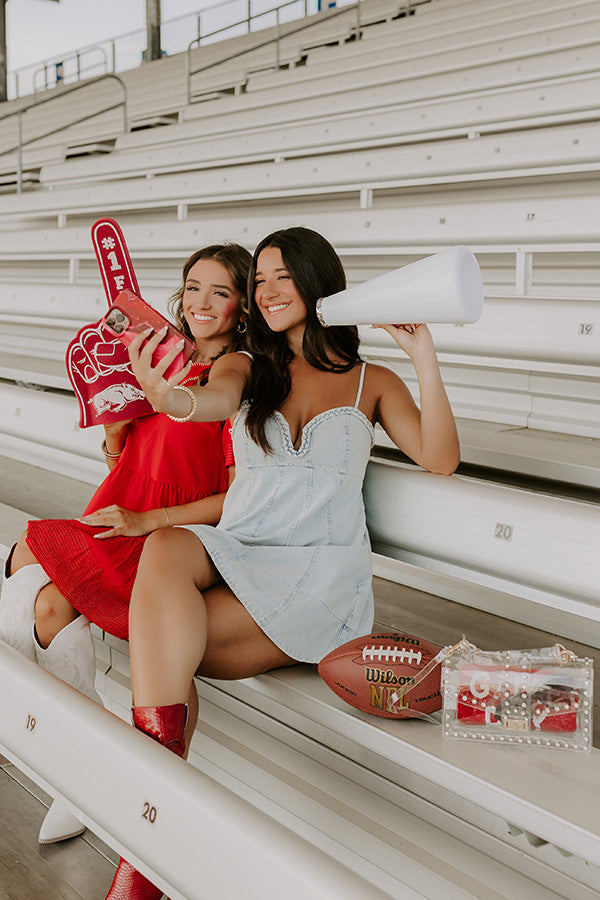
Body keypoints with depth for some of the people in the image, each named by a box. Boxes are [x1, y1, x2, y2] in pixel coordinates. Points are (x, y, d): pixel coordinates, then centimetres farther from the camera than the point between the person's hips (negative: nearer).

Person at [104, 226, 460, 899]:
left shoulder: (371, 382, 13)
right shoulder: (243, 366, 15)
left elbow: (440, 459, -1)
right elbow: (215, 400, -11)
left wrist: (425, 360, -11)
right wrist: (165, 395, -37)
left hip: (321, 572, -2)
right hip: (233, 552, 2)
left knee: (157, 642, -28)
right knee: (164, 547, -35)